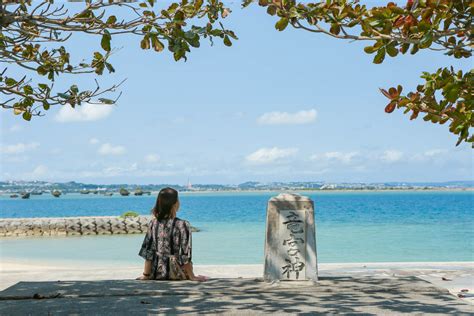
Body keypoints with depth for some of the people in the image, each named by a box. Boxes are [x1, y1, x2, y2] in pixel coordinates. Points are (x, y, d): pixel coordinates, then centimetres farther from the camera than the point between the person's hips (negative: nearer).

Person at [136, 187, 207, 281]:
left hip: (156, 273, 4)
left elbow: (148, 251, -1)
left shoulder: (153, 223, -3)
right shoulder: (183, 225, -14)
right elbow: (186, 254, -14)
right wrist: (192, 276, -6)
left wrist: (146, 275, 5)